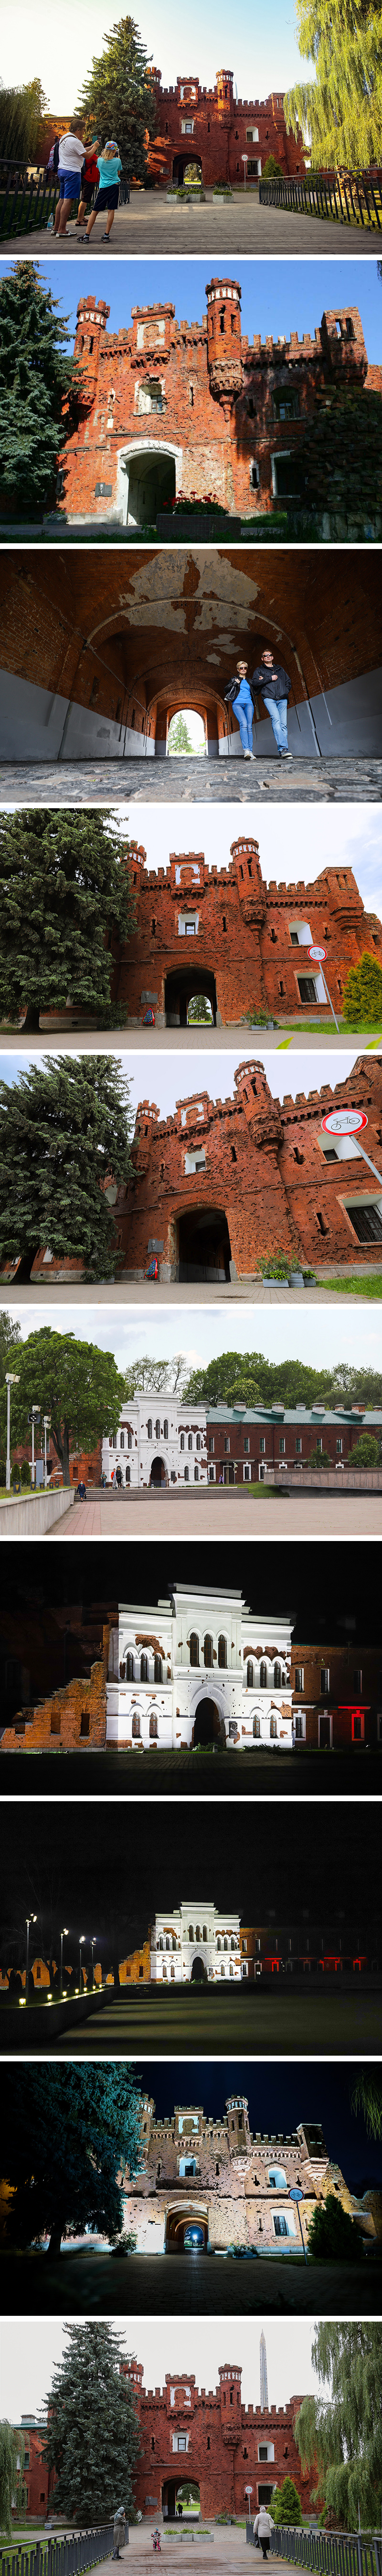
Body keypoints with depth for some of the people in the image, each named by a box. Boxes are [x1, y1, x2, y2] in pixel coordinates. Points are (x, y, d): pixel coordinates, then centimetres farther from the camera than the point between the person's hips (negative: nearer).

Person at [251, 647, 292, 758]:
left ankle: (283, 752, -9)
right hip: (269, 698, -4)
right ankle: (283, 749, -37)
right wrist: (270, 679, -3)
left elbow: (288, 682, 29)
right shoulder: (260, 670, 17)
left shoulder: (280, 669, 26)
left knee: (283, 724, -6)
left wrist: (286, 692, 10)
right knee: (276, 720, -25)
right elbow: (255, 682, 2)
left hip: (282, 699, 4)